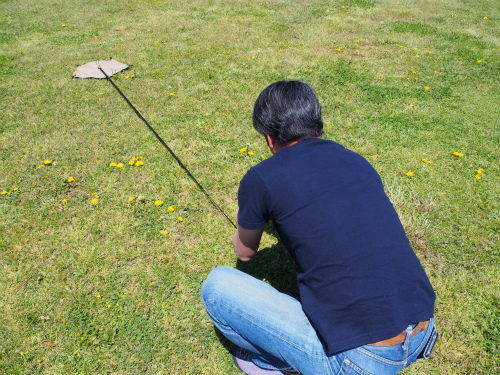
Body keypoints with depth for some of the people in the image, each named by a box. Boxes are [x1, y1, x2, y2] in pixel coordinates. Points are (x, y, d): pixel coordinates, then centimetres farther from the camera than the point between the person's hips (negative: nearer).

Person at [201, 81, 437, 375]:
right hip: (421, 339, 7)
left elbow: (246, 253, 13)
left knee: (217, 286, 1)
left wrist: (245, 222, 37)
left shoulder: (262, 178, -8)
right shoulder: (359, 162, 9)